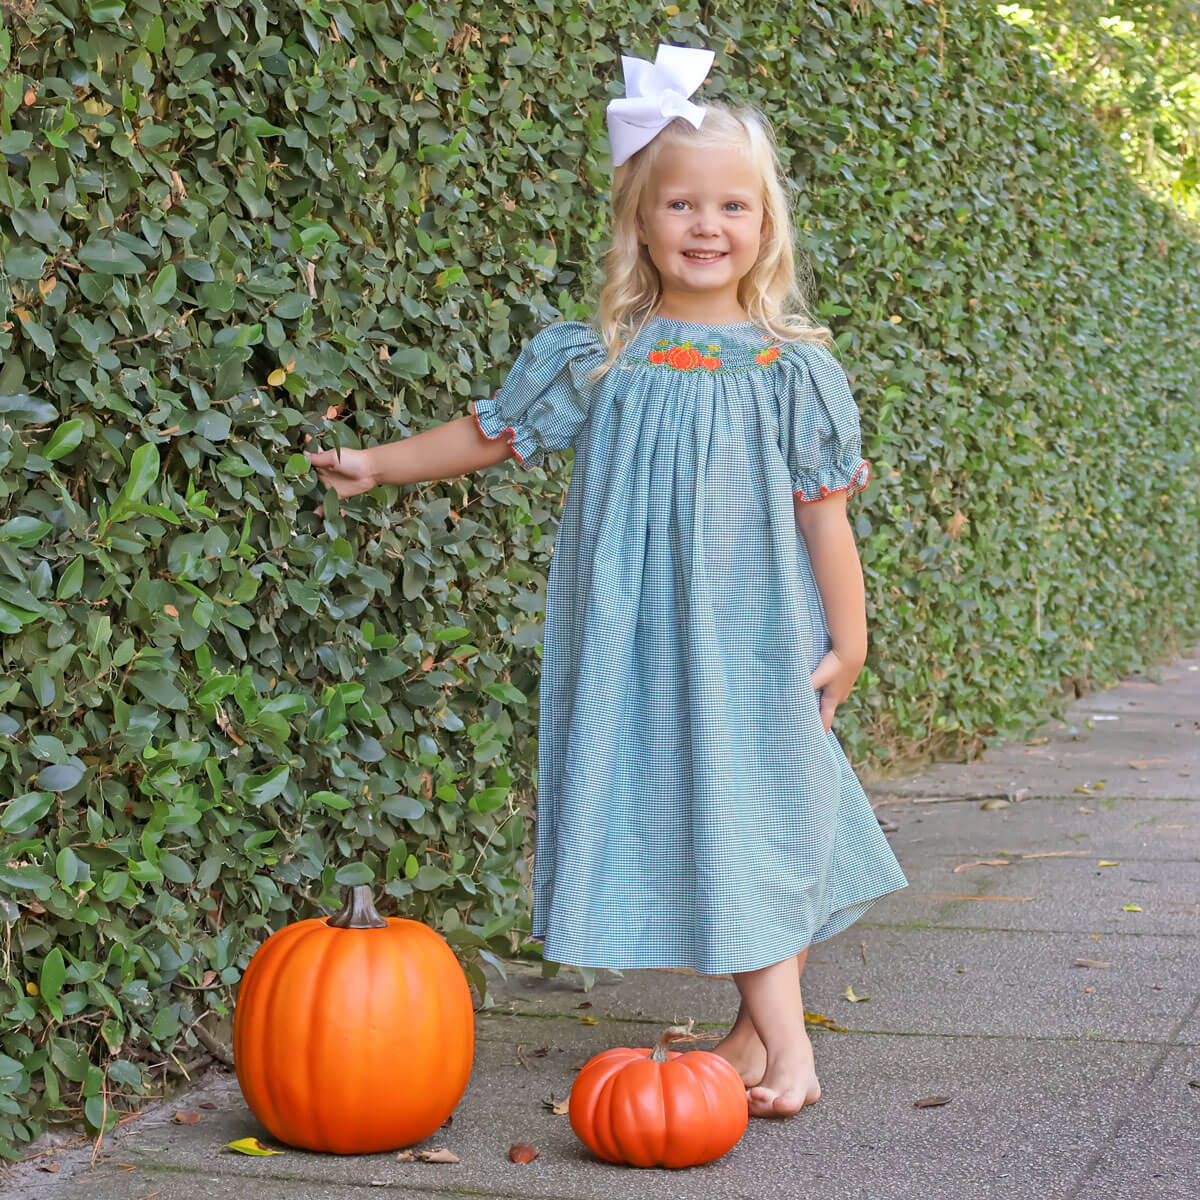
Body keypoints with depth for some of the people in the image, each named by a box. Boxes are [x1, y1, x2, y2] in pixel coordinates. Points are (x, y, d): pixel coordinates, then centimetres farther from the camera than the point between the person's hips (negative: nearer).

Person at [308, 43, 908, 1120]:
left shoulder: (790, 368, -2)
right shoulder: (596, 360, 3)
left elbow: (823, 515, 0)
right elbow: (490, 433, 16)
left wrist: (846, 643, 0)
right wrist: (376, 466, 19)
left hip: (753, 637, -2)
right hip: (638, 636, 3)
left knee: (759, 810, -2)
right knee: (670, 809, 5)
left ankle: (777, 1030, 6)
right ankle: (768, 1029, 16)